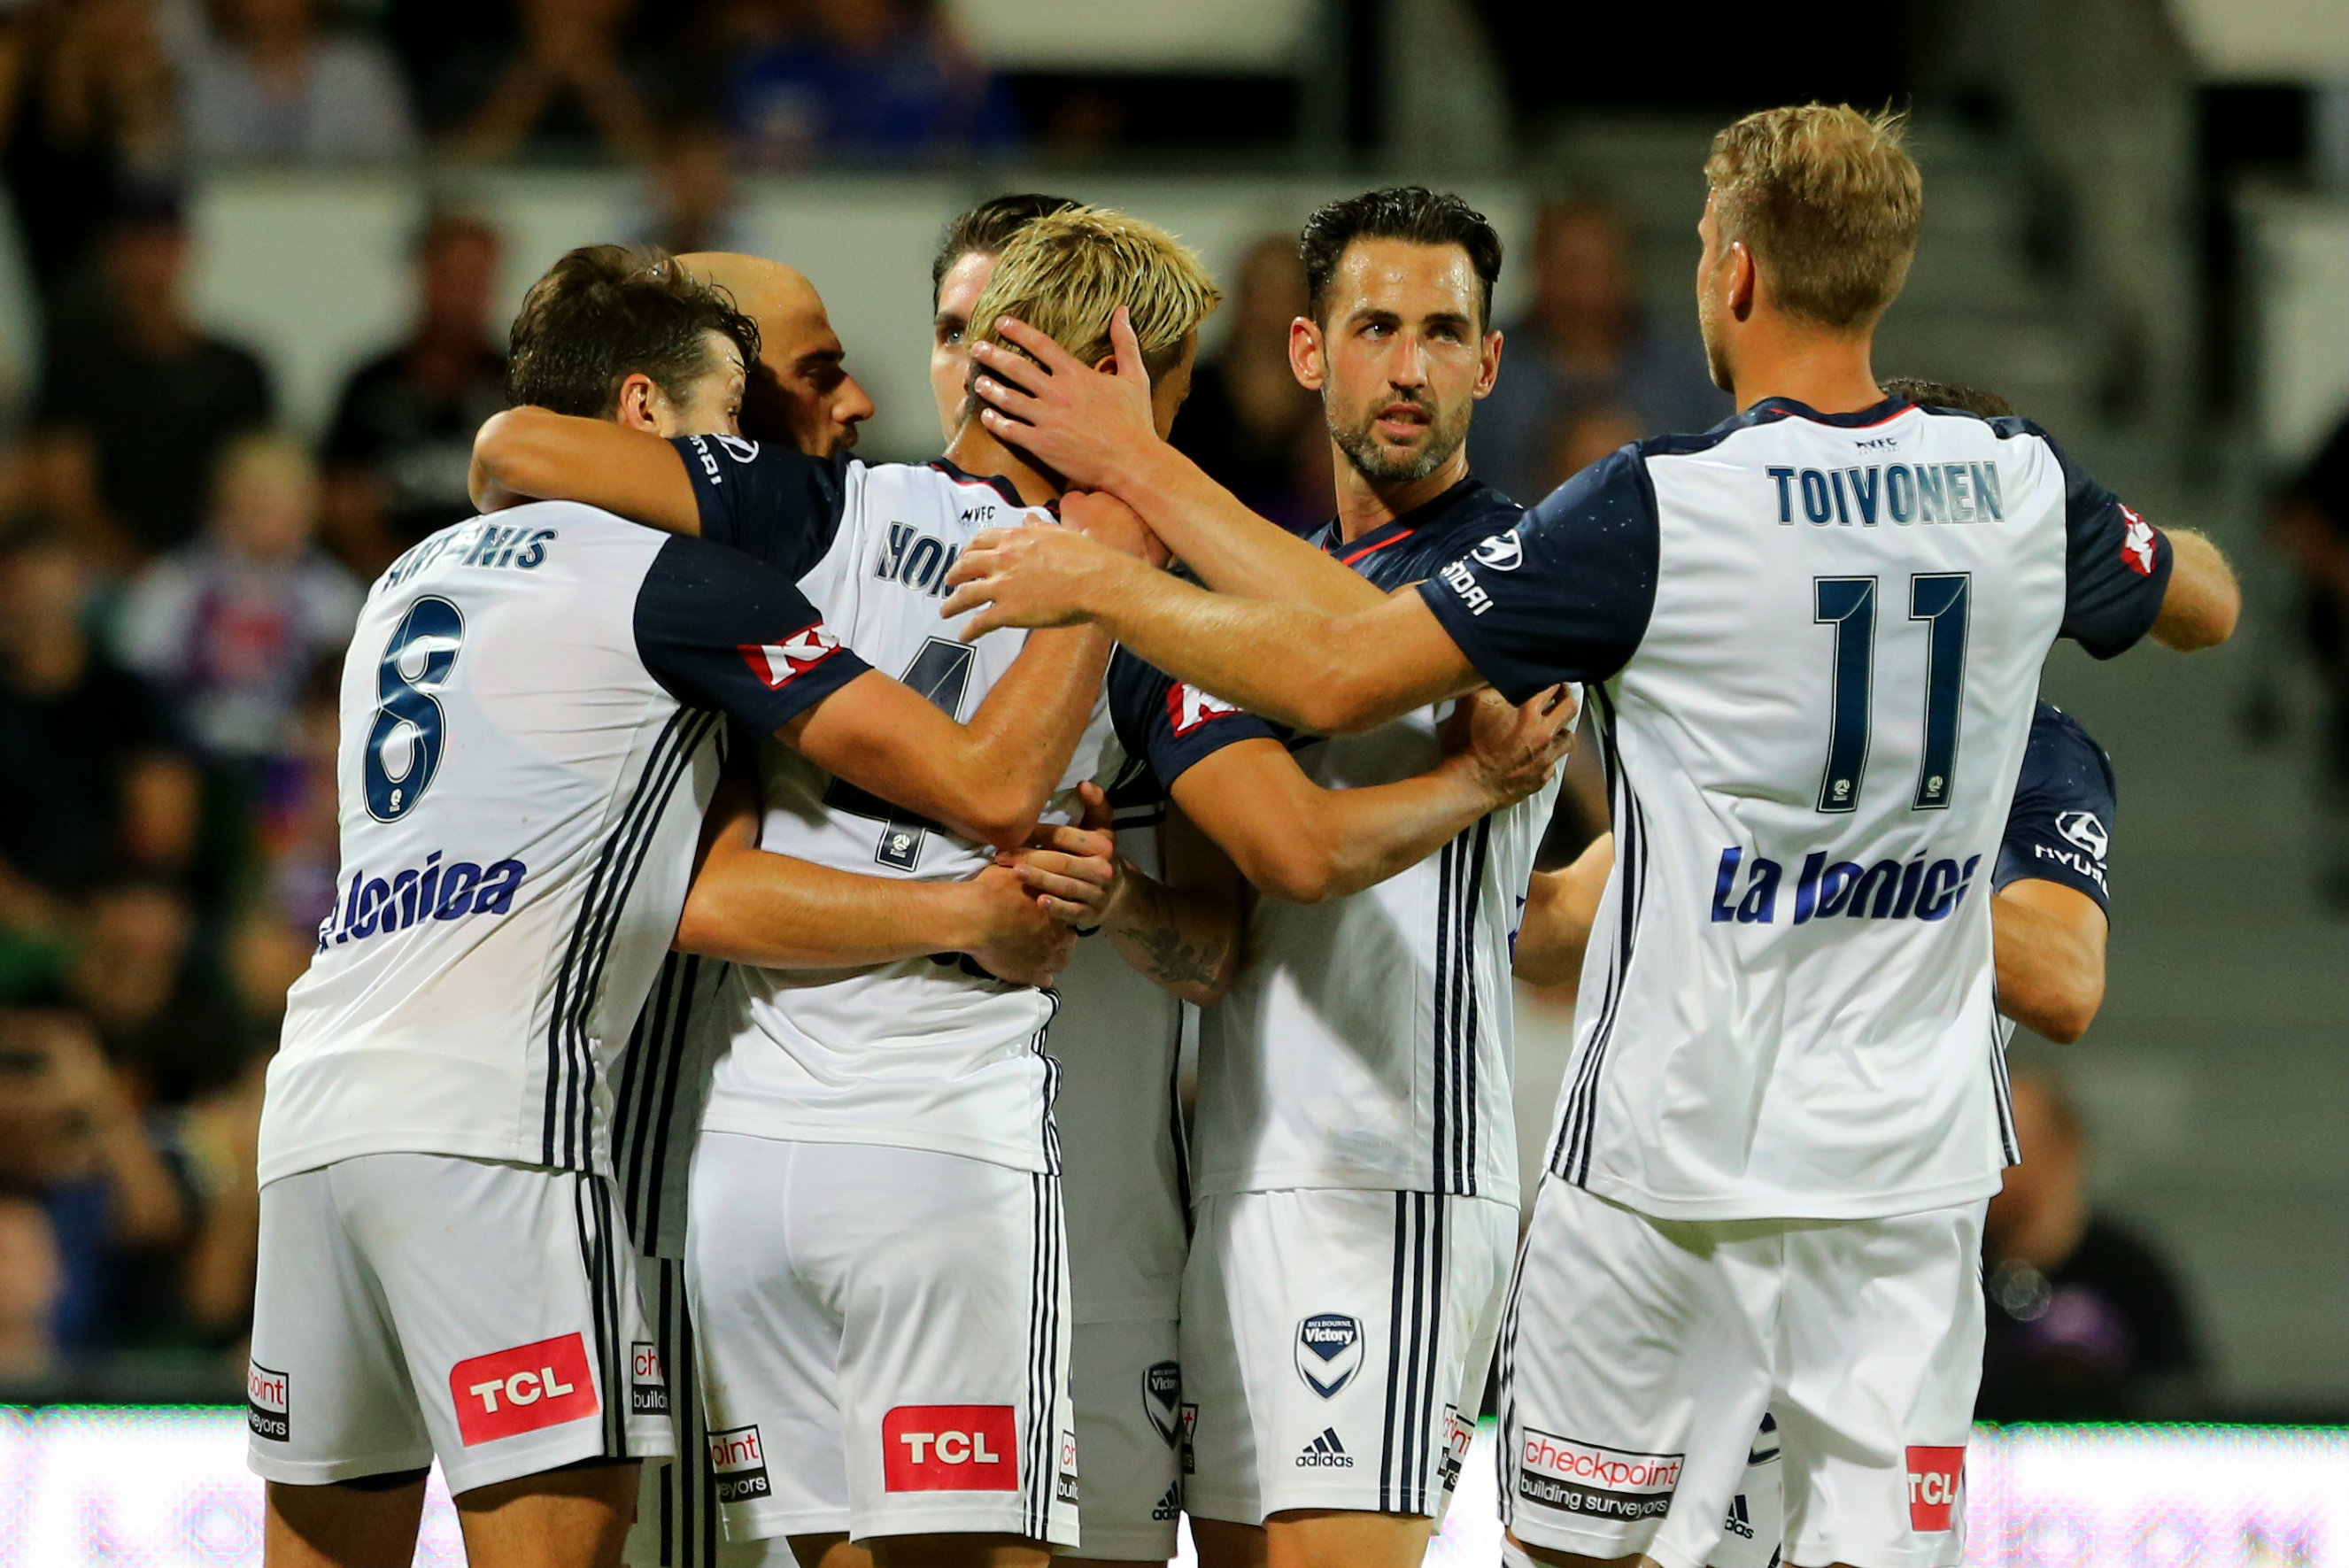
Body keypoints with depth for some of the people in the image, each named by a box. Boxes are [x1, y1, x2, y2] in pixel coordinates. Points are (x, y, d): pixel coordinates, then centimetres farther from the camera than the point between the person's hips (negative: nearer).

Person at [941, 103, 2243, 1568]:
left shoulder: (1659, 511, -14)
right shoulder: (2023, 487, 0)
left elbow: (1337, 676, -11)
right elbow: (2208, 601, 23)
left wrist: (1092, 580, 2)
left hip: (1676, 1145, -3)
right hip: (1914, 1156, 3)